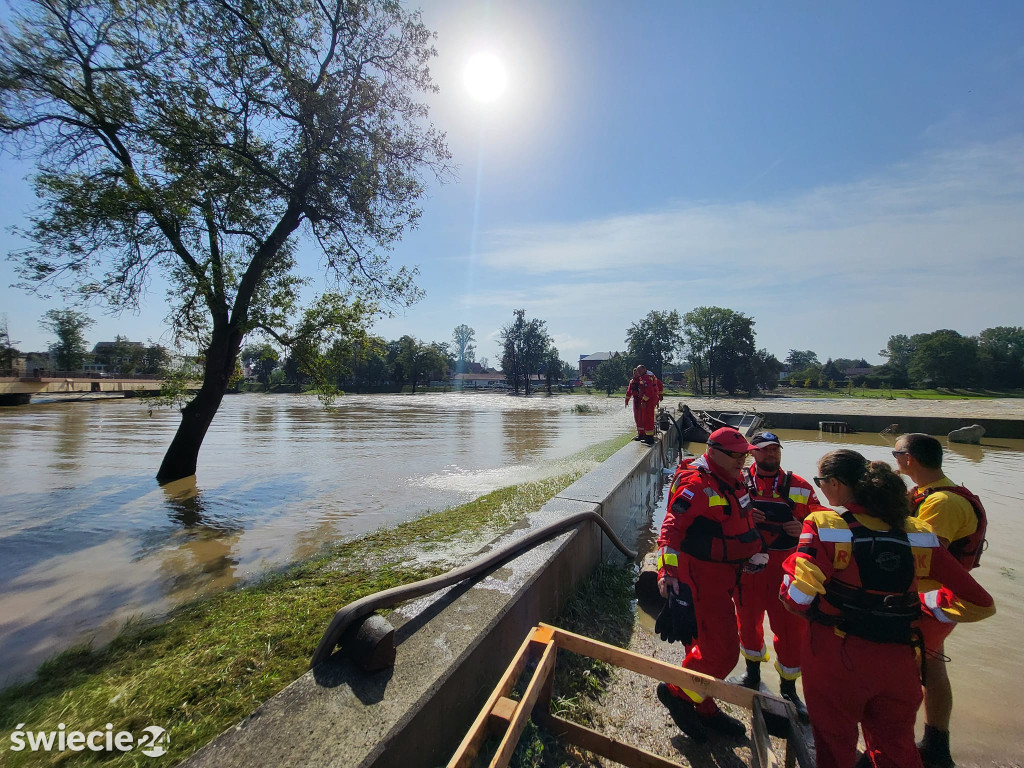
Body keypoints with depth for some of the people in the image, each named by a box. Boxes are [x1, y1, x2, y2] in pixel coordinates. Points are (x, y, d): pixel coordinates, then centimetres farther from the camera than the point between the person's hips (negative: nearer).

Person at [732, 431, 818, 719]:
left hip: (785, 566, 0)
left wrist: (803, 527, -12)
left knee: (790, 627, 5)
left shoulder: (800, 487, 1)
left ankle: (788, 689, 29)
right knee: (749, 619, 16)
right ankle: (753, 675, 40)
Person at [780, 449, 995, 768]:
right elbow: (979, 602, 2)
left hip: (835, 658, -4)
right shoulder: (916, 532, -2)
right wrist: (919, 603, 13)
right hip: (898, 664, 4)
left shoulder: (823, 524, -18)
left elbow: (798, 597, -23)